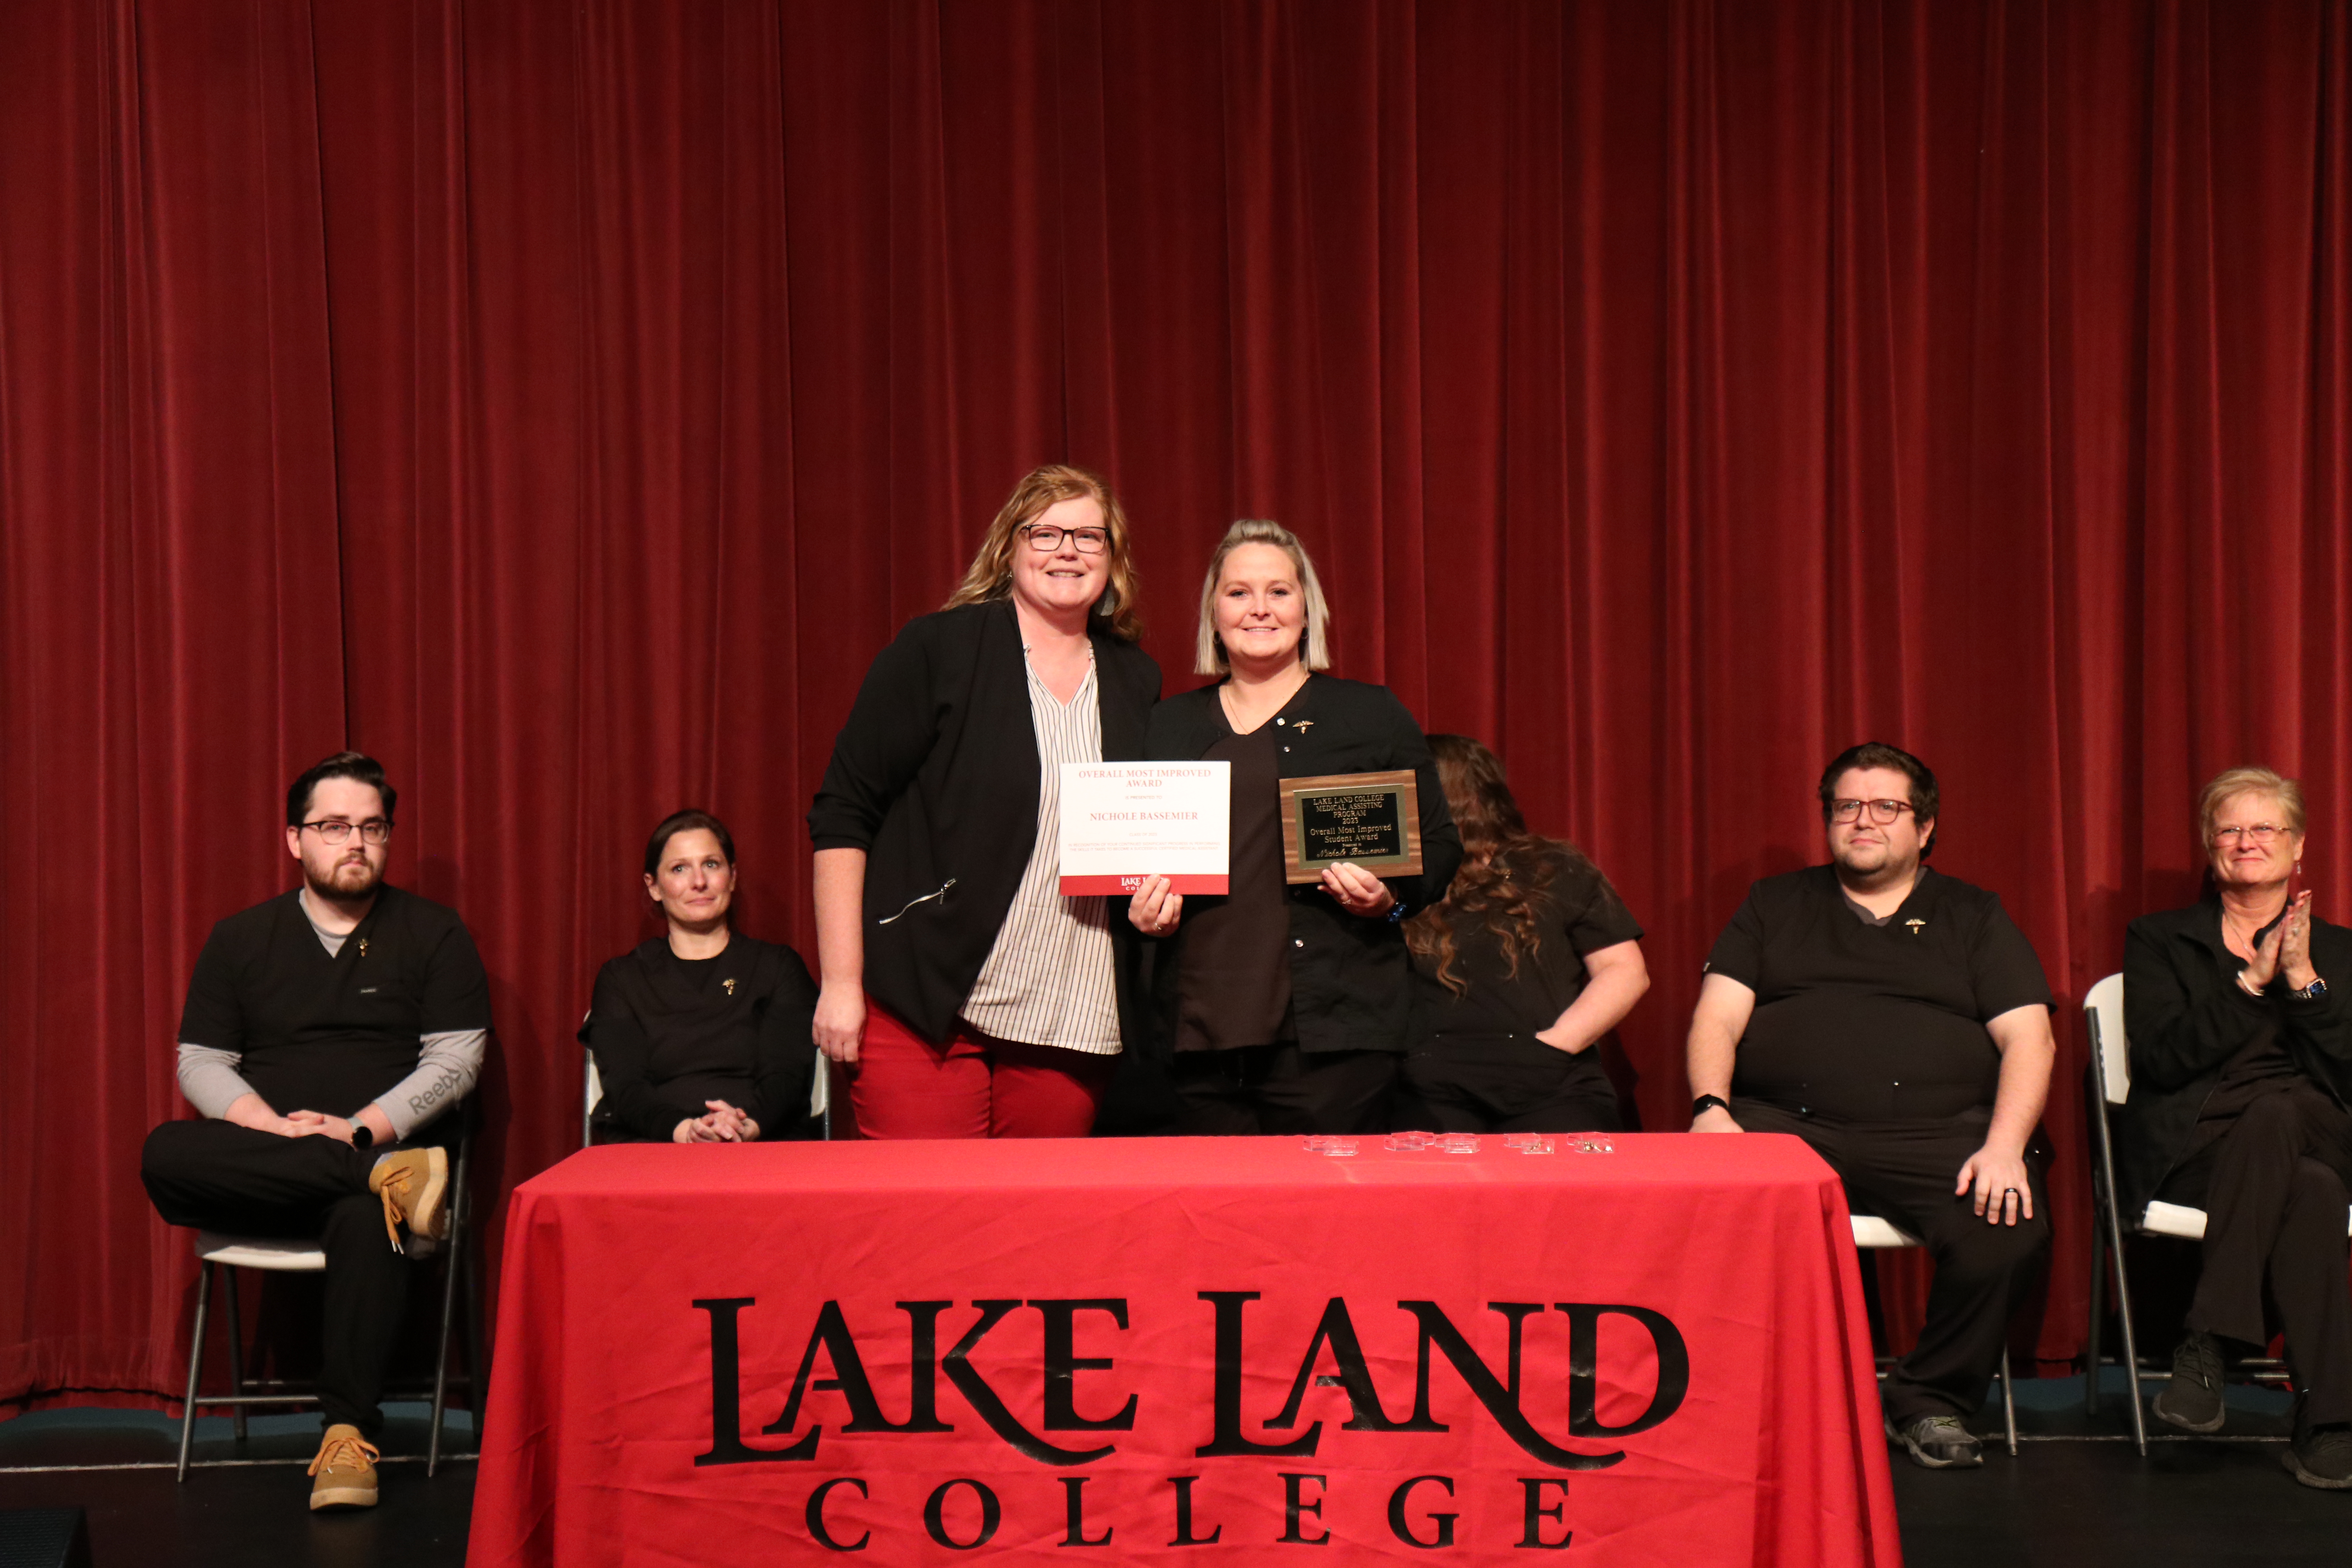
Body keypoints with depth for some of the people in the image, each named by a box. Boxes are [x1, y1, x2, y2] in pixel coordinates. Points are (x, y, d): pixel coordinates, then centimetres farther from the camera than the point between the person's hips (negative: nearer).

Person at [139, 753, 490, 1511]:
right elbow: (200, 1064, 9)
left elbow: (455, 1060, 1)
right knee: (165, 1156, -30)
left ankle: (349, 1432, -35)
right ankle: (394, 1181, -34)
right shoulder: (240, 939, 15)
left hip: (387, 1147, -3)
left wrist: (361, 1130, -14)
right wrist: (272, 1128, -11)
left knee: (365, 1217, -39)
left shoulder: (433, 932, 9)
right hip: (260, 1163, 3)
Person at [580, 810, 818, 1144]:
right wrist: (684, 1130, -20)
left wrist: (748, 1126, -19)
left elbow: (788, 1077, 5)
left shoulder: (779, 967, 18)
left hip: (758, 1146, 0)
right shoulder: (621, 979, 18)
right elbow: (626, 1088, 3)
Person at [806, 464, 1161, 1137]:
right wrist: (840, 983, -8)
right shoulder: (938, 649, -1)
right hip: (922, 1013, -4)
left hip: (1071, 1026, 4)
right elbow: (842, 815, -3)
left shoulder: (1137, 684, 14)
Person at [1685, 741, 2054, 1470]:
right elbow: (1716, 1021, 11)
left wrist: (2005, 1144, -10)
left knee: (2010, 1228, -30)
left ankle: (1931, 1399, -5)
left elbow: (2029, 1039, 8)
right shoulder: (1775, 906, 21)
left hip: (1936, 1131, 0)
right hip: (1785, 1127, 0)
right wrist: (1710, 1108, -10)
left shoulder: (1974, 917, 19)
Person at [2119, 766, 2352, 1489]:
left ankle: (2206, 1350, -40)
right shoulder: (2158, 941, 15)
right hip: (2186, 1149, -1)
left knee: (2277, 1114, -39)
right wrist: (2253, 981, -9)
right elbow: (2163, 1060, -3)